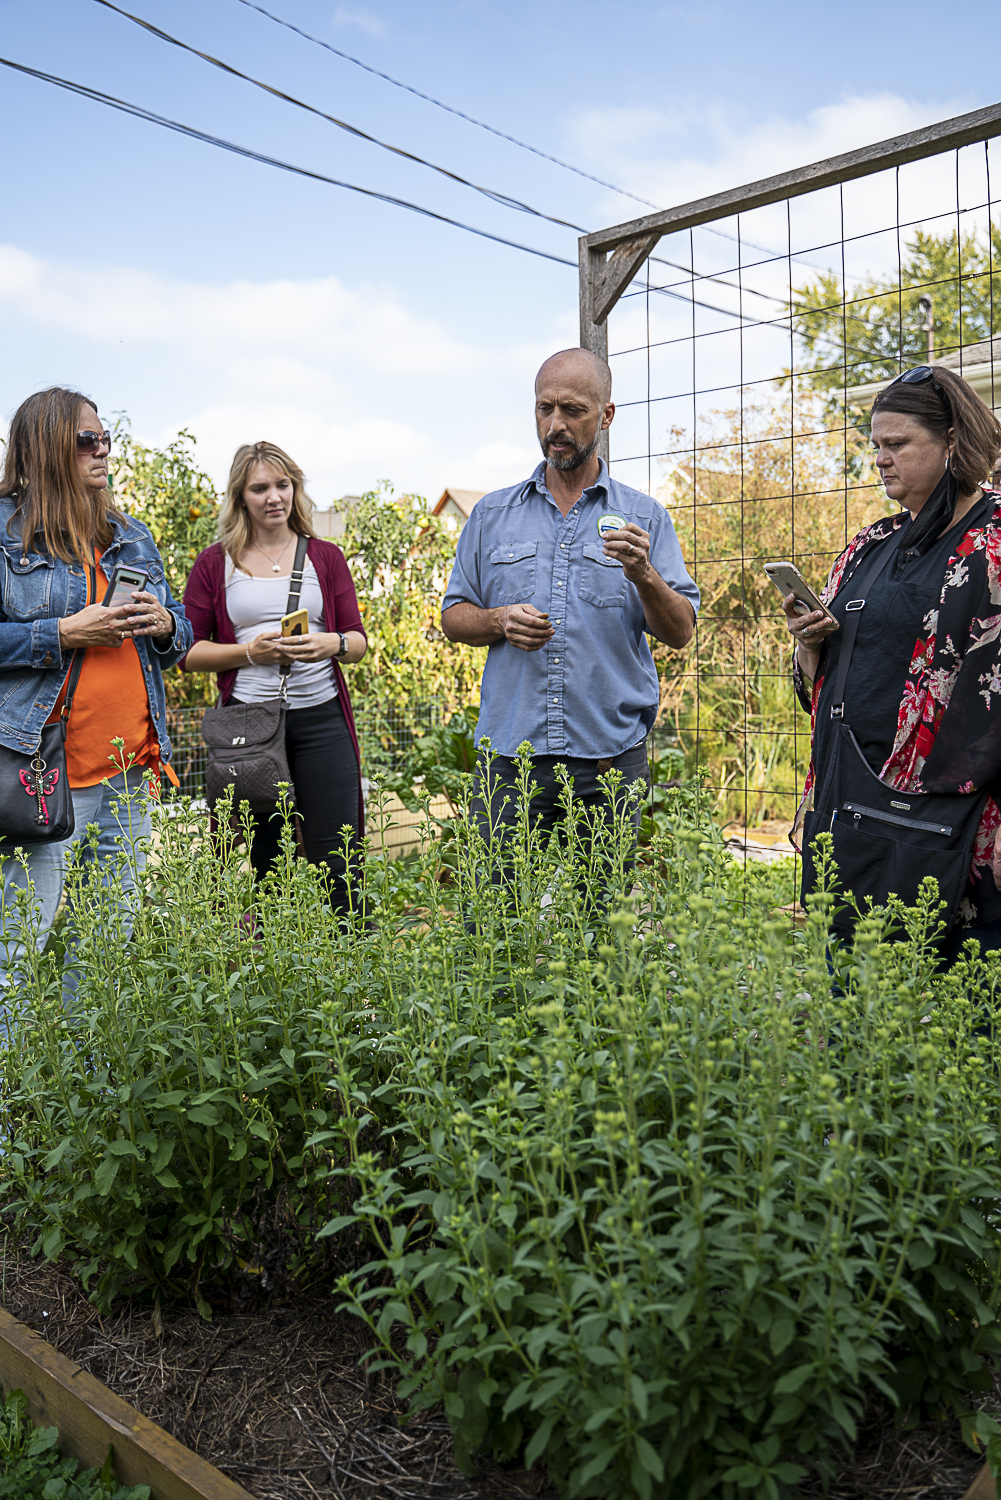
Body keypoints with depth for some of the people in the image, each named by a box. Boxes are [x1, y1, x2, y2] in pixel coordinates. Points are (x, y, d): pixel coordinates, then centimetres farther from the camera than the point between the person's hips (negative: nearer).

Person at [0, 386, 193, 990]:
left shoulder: (130, 534, 18)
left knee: (113, 939, 12)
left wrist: (163, 624, 0)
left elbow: (180, 633, 22)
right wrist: (64, 633, -15)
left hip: (131, 768, 6)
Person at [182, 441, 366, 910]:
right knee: (263, 862, 7)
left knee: (335, 860, -2)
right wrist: (250, 651, -11)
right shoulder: (215, 564, 6)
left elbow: (358, 639, 10)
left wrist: (332, 644, -13)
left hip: (321, 718, 1)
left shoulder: (325, 556, 10)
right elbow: (188, 651, 4)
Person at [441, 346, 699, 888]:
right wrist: (499, 621, -8)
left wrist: (641, 573, -16)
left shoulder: (644, 517, 7)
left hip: (611, 761, -1)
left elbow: (680, 631, 3)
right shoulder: (492, 515, 11)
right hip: (510, 756, 1)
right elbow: (453, 616, 13)